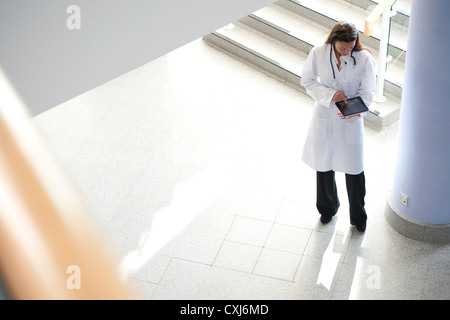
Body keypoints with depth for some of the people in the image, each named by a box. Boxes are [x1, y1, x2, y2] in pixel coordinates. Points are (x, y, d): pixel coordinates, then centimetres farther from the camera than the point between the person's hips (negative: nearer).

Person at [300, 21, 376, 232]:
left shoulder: (364, 58, -16)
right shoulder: (318, 53, -14)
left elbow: (367, 92, -10)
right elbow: (307, 81, -4)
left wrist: (355, 111, -30)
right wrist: (330, 94, -21)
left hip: (351, 121, -1)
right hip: (324, 117, 2)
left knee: (354, 170, 7)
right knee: (323, 166, 19)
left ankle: (358, 216, 29)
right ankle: (328, 208, 44)